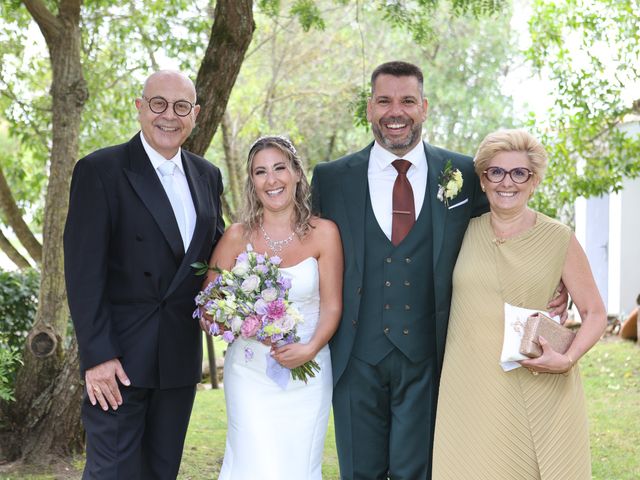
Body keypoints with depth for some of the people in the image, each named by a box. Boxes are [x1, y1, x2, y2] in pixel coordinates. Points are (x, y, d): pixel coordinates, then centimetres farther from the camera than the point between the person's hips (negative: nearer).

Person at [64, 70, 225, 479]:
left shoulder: (207, 176, 9)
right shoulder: (100, 170, -8)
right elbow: (83, 272, -12)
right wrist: (97, 355, -17)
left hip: (182, 356, 6)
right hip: (119, 358, -5)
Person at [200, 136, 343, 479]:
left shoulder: (323, 233, -2)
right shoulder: (237, 236, -1)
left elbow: (331, 306, -2)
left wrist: (310, 349, -19)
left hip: (308, 372, 1)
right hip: (250, 373, 0)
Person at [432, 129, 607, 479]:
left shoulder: (559, 239, 0)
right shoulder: (465, 233, 7)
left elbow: (594, 313, 3)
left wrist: (567, 359, -13)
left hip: (540, 389, -2)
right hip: (470, 390, 2)